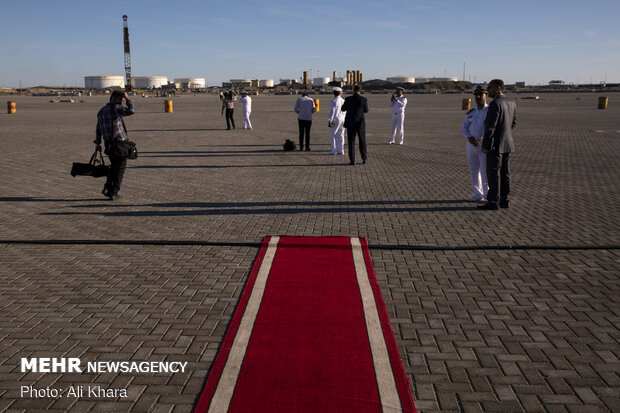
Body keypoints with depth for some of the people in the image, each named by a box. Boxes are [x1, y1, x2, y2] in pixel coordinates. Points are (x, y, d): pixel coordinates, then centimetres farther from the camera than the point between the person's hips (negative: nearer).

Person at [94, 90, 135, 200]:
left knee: (114, 166, 23)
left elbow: (98, 129, 16)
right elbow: (131, 111, -26)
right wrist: (127, 98, -12)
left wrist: (98, 143, 22)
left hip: (108, 145, 7)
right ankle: (114, 192, 2)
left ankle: (107, 188, 11)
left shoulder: (101, 111, 14)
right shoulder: (115, 108, -11)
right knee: (120, 168, 4)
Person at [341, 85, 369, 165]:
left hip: (350, 123, 0)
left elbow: (343, 109, 6)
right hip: (361, 123, 1)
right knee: (362, 140, 16)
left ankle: (352, 160, 2)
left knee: (351, 142, 6)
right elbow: (366, 111, 6)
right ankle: (364, 158, 22)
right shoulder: (364, 99, -8)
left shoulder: (348, 99, -9)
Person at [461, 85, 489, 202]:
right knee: (474, 171, 9)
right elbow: (464, 128, 9)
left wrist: (481, 140, -23)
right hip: (472, 145, 5)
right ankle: (478, 195, 20)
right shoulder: (471, 113, 10)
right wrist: (470, 138, -11)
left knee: (486, 172, -5)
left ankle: (489, 197, 7)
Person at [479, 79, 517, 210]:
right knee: (504, 173, 12)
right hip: (508, 144, 9)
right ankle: (504, 200, 17)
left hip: (496, 144, -9)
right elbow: (513, 123, 16)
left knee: (493, 173, -3)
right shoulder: (512, 103, 9)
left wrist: (485, 145, -16)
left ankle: (493, 202, 0)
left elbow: (490, 126, -20)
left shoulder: (495, 104, -18)